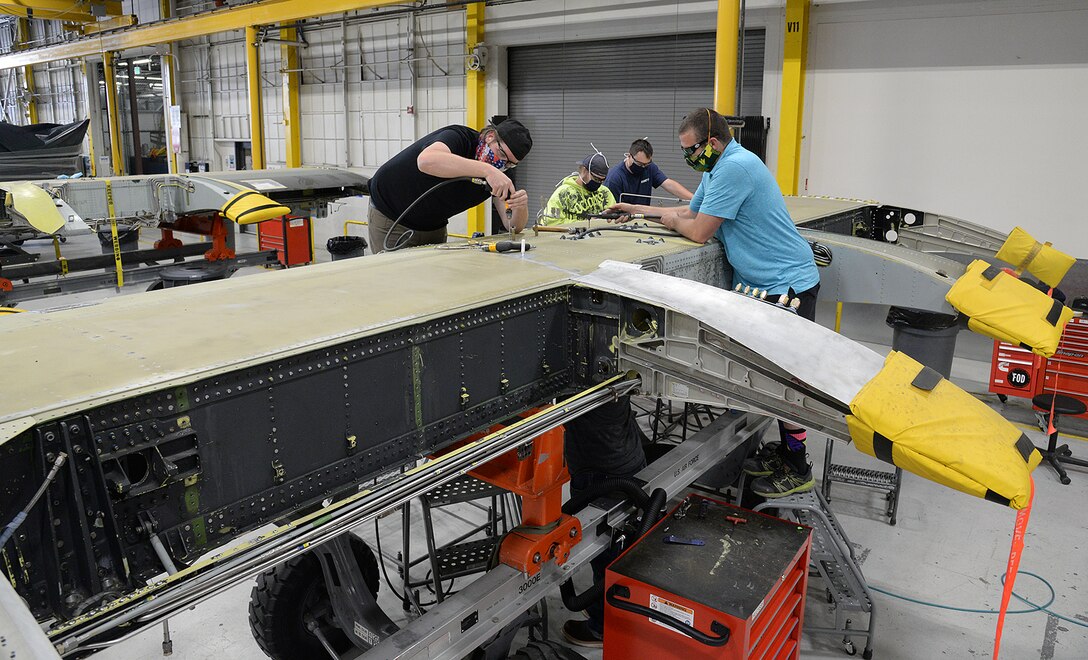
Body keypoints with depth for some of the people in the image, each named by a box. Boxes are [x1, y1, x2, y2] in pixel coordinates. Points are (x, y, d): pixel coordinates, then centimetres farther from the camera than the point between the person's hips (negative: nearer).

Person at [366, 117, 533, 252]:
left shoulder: (498, 173, -8)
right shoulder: (458, 137, -26)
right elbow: (426, 160, -50)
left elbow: (514, 226, -11)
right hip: (391, 221, -6)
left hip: (434, 228, 6)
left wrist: (521, 206, -34)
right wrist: (487, 170, -54)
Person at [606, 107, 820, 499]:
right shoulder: (718, 167, 13)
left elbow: (698, 232, -20)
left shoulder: (734, 167, -21)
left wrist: (671, 220, 1)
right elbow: (691, 212, 23)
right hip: (763, 283, 10)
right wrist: (638, 210, 19)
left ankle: (798, 471, 8)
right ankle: (785, 450, 27)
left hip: (789, 284, -10)